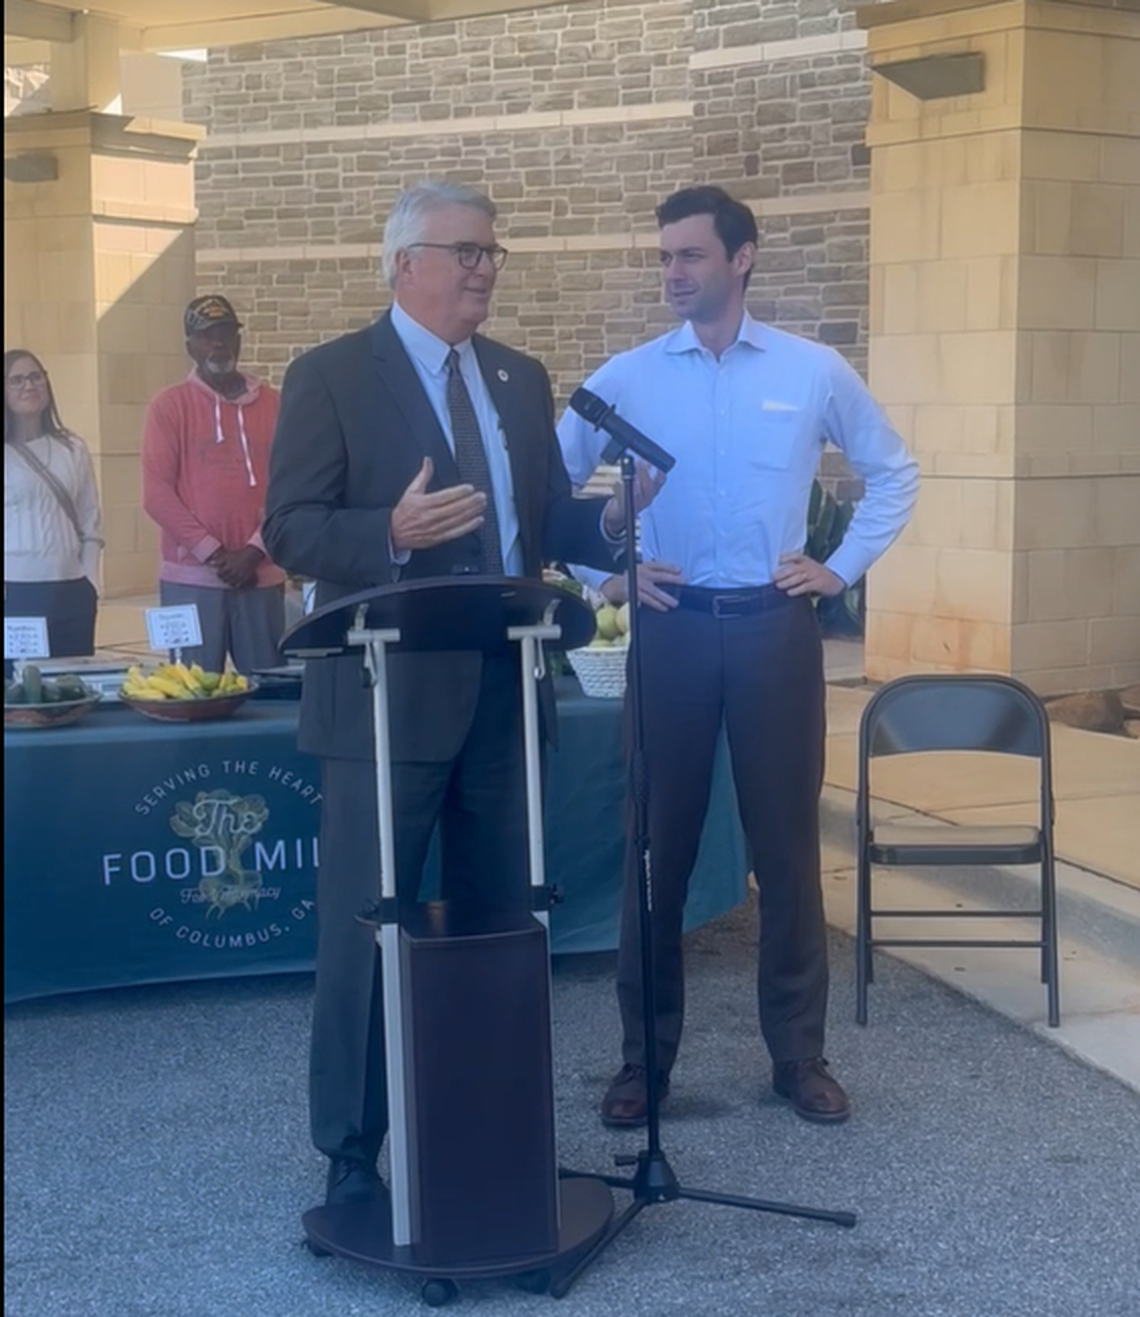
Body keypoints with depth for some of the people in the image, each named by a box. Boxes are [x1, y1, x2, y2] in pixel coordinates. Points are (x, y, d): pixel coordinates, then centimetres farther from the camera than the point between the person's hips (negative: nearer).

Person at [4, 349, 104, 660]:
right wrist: (7, 588, -9)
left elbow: (91, 523, 11)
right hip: (17, 592, -3)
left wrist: (89, 581, 4)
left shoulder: (73, 449, 10)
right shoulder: (7, 455, -1)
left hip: (72, 592, 3)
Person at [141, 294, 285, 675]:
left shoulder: (271, 404, 9)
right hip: (190, 578, -2)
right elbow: (157, 493, -3)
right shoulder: (169, 406, 3)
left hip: (260, 575, 2)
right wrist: (212, 553, -9)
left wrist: (253, 551, -8)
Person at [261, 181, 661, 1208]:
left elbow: (545, 520, 13)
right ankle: (351, 1149, 15)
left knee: (500, 919, 14)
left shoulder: (521, 379, 13)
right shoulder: (331, 377, -4)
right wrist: (393, 534, -27)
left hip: (503, 690, 6)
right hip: (390, 692, -6)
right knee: (366, 928, 2)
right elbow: (291, 530, -11)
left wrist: (610, 521, -7)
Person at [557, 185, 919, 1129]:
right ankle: (645, 1055, 17)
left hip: (776, 626, 0)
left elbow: (894, 471, 13)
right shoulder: (626, 378, 2)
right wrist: (606, 574, 1)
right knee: (658, 842, 5)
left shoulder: (814, 371, 2)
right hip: (672, 627, 0)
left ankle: (800, 1054, 19)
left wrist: (844, 568, 4)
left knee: (787, 841, 6)